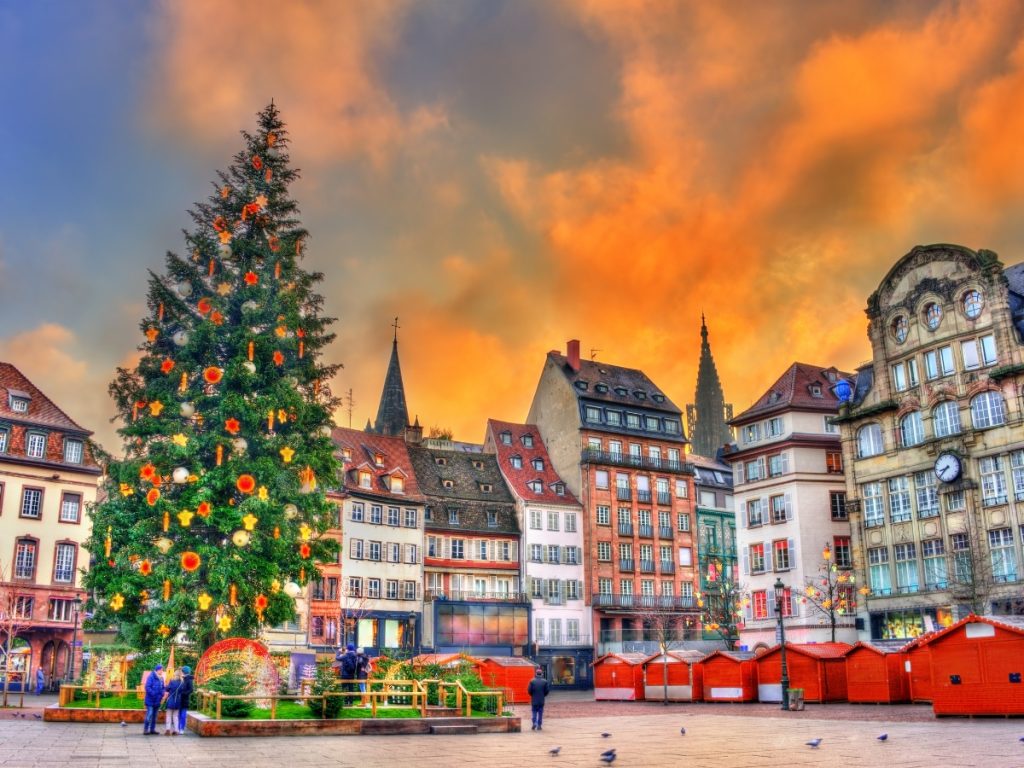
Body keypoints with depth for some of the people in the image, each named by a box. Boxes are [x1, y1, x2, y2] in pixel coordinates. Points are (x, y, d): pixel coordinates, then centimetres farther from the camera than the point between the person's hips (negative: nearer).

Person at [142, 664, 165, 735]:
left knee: (154, 716, 12)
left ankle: (152, 729, 18)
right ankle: (145, 730, -4)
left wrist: (162, 695, -1)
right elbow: (147, 687, -19)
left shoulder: (161, 678, 11)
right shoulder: (151, 677, -12)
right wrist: (154, 694, -22)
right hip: (150, 700, -7)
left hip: (157, 701, 7)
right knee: (149, 715, -10)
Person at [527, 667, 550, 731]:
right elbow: (547, 690, -2)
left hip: (534, 700, -1)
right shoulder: (545, 681, -3)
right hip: (541, 701, 1)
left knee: (534, 712, 10)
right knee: (540, 713, 8)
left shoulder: (532, 681, -7)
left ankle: (534, 723, -7)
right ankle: (539, 725, 8)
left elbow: (529, 690, -7)